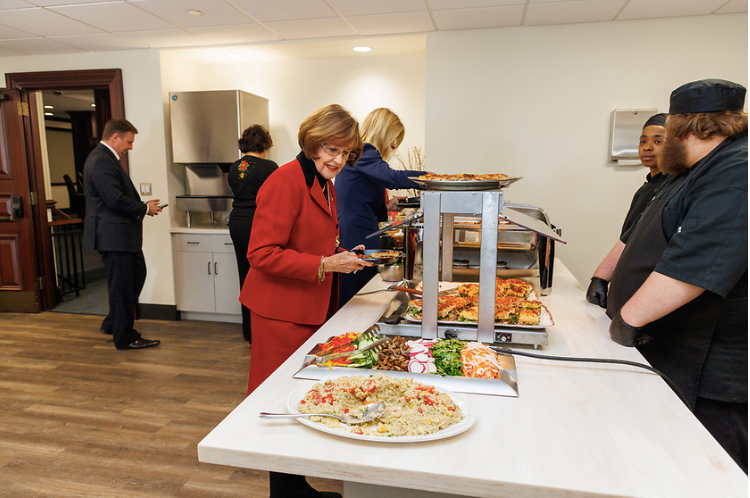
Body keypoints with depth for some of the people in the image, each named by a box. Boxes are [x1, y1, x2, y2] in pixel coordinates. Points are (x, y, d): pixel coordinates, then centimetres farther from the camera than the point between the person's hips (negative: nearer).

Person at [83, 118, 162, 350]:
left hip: (123, 233, 11)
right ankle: (125, 338, 12)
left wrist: (142, 206, 6)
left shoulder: (106, 158, 17)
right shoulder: (101, 161, -18)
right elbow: (115, 199, -24)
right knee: (122, 285, -1)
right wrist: (144, 208, -12)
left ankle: (113, 323, 31)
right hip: (113, 234, -11)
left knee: (137, 274, 18)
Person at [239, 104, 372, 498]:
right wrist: (325, 265, -24)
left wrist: (342, 258, 6)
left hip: (312, 310, 9)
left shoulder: (325, 185, 13)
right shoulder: (286, 181, -17)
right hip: (282, 313, -9)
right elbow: (261, 254, -22)